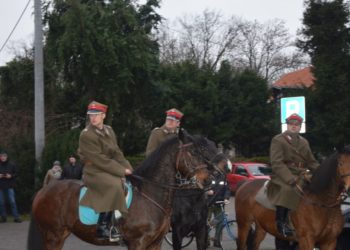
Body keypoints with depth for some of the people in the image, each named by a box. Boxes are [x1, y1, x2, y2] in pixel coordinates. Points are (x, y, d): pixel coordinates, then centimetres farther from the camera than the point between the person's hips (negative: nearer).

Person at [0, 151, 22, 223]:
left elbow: (16, 174, 5)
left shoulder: (12, 165, 0)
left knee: (12, 201, -6)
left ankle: (16, 217, -5)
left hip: (10, 186, -1)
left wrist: (11, 176, -13)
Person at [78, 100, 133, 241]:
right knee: (114, 184, -31)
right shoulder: (86, 135, -13)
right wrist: (121, 171, -19)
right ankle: (103, 227, -28)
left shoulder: (109, 131, 9)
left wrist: (128, 169, -7)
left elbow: (117, 154, 9)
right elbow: (99, 160, -18)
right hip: (93, 171, -8)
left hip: (110, 169, 8)